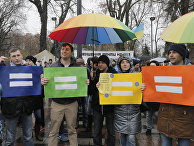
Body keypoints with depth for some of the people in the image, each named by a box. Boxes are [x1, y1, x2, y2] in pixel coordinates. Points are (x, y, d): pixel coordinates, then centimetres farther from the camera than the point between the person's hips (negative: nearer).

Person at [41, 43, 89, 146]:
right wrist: (43, 82, -20)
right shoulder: (53, 66, 3)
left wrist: (86, 83, -15)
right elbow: (48, 81, 3)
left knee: (72, 130, 14)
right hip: (57, 103, 0)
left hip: (72, 103, 1)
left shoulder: (77, 67, 4)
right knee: (54, 131, 6)